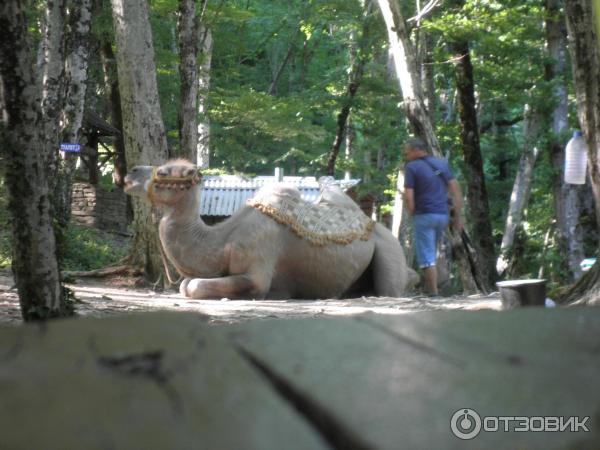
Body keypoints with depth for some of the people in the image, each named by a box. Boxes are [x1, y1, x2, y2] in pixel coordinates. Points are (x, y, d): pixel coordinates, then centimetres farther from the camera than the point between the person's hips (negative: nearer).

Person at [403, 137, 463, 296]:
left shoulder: (411, 167, -8)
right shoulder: (442, 163, 9)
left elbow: (408, 197, -14)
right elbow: (456, 189, 5)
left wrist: (413, 214, 3)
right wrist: (458, 216, 8)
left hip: (424, 216, -6)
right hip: (443, 215, 6)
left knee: (426, 257, -1)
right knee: (431, 253, 21)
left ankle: (434, 294, -5)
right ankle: (428, 287, 23)